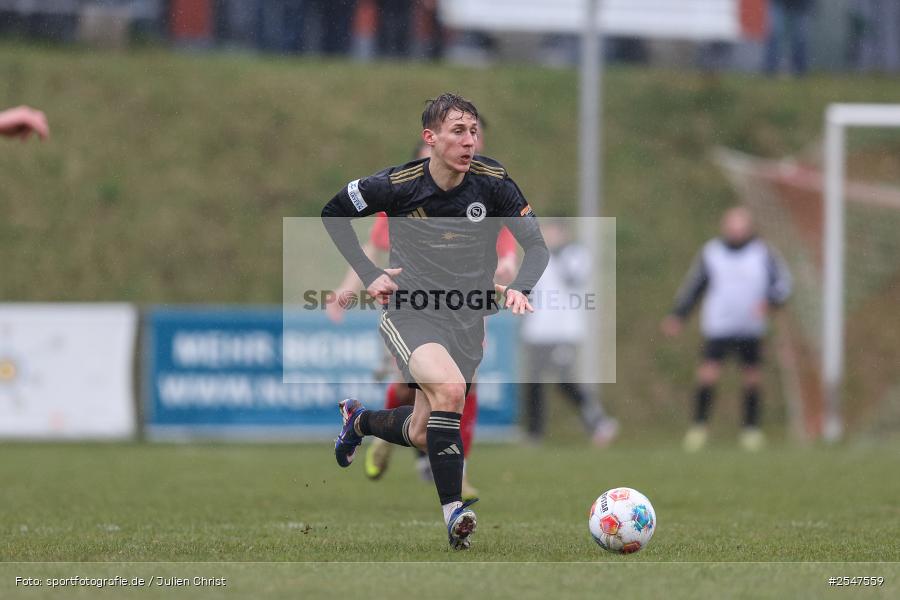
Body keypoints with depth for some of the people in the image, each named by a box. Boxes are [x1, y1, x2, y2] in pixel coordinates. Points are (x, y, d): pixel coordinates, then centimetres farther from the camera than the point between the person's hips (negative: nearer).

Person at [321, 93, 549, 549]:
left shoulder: (492, 182, -11)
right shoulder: (397, 185, -13)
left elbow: (536, 245, -7)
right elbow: (333, 213, 4)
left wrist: (519, 288, -27)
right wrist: (369, 275, -4)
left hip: (467, 320, 3)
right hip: (410, 313, -3)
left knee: (421, 435, 9)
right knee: (449, 387, -32)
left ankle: (359, 421, 44)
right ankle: (453, 510, -25)